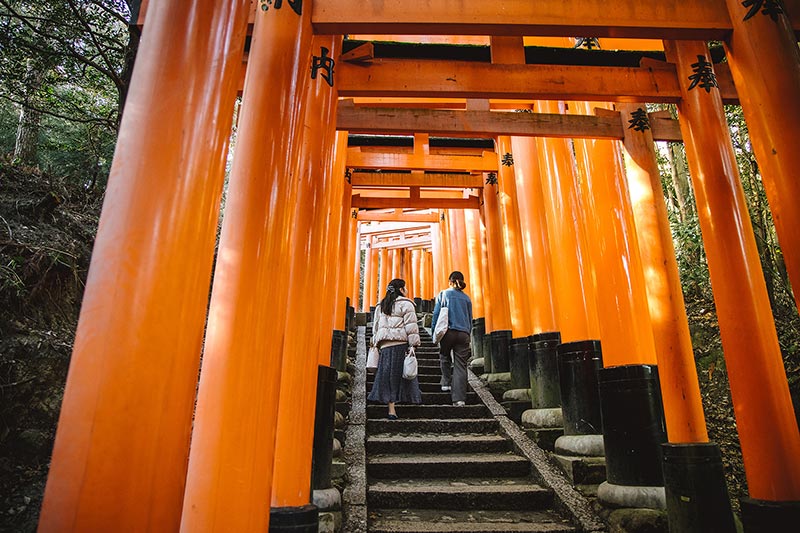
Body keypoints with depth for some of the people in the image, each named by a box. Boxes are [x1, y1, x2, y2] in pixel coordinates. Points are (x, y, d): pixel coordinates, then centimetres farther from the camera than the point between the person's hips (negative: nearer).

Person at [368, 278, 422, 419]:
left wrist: (376, 344, 26)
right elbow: (411, 326, -6)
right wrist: (413, 345, -7)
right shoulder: (406, 304, 1)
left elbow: (375, 327, 22)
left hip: (384, 345, 5)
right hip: (401, 344, -5)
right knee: (400, 374, 1)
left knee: (387, 375, 4)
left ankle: (391, 409, 0)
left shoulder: (380, 306, 20)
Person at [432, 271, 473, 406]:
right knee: (461, 365, 2)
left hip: (448, 331, -2)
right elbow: (470, 319, 15)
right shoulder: (467, 298, 12)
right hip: (463, 334, 2)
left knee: (444, 357, 23)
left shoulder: (443, 294, 3)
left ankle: (446, 383, 14)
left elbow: (436, 314, -1)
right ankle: (459, 398, -1)